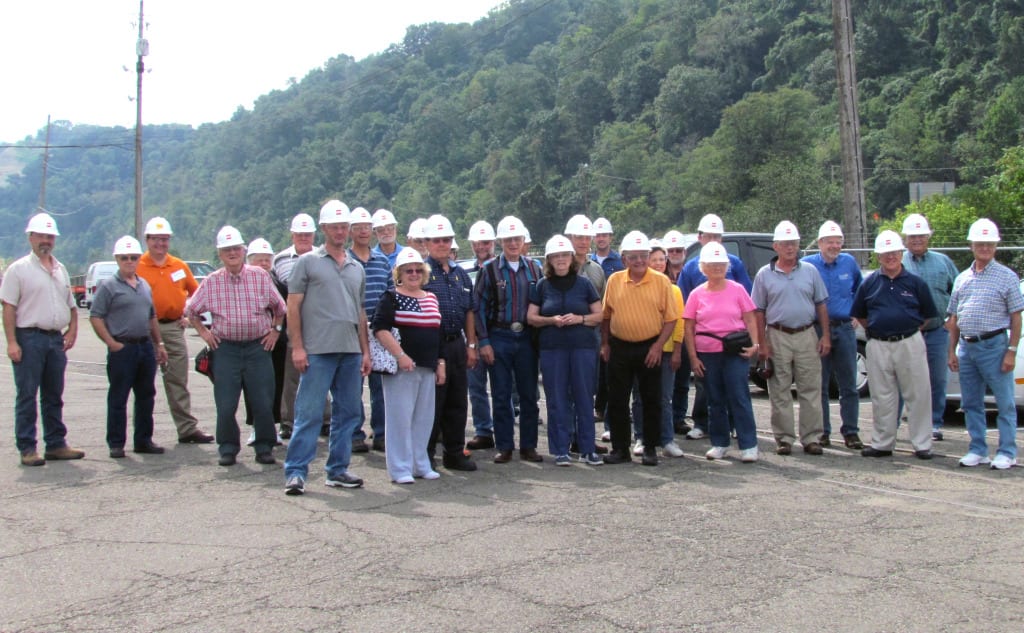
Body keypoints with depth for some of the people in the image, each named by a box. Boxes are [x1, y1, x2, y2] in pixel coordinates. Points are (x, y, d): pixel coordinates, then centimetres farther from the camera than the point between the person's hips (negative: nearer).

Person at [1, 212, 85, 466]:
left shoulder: (61, 269, 15)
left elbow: (71, 305, 22)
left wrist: (72, 330, 6)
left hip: (56, 338, 6)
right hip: (29, 338, -6)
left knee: (54, 396, 11)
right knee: (27, 396, -2)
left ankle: (56, 444, 18)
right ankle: (27, 448, 3)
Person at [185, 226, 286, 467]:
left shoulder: (260, 276, 3)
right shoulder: (212, 281, 4)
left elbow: (279, 307, 13)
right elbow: (191, 310, 17)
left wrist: (275, 330, 8)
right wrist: (204, 332, 9)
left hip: (258, 347, 0)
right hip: (225, 349, 1)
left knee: (263, 402, -1)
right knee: (225, 405, -1)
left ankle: (264, 448, 12)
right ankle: (228, 449, 14)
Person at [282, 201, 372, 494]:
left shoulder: (357, 268, 18)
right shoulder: (308, 262, 3)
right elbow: (293, 307, -2)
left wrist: (366, 350, 14)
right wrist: (297, 347, -10)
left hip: (351, 351, 6)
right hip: (318, 351, -5)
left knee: (348, 413, 8)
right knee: (308, 413, -5)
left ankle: (337, 470, 18)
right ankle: (295, 472, 1)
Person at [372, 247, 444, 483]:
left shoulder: (431, 299, 16)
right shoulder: (391, 297, -3)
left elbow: (438, 333, 21)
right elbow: (380, 328, -14)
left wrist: (440, 363, 15)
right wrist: (400, 355, -21)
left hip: (428, 367, 6)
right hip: (402, 367, -6)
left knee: (424, 417, 10)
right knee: (401, 417, -3)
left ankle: (420, 464, 20)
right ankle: (400, 468, 3)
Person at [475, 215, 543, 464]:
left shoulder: (533, 268, 7)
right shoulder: (490, 270, -1)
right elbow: (479, 306, -3)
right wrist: (484, 342, -8)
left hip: (526, 338, 2)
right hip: (499, 338, -2)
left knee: (529, 395, 7)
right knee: (501, 396, 4)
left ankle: (528, 446, 17)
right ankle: (504, 447, 13)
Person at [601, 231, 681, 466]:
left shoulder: (661, 281, -3)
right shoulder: (614, 281, 4)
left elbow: (671, 318, -3)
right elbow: (605, 316, 11)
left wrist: (658, 346, -11)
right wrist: (605, 344, 5)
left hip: (649, 348, -2)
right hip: (619, 348, 2)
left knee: (652, 401, 5)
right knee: (617, 401, 5)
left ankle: (650, 449, 18)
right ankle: (620, 449, 16)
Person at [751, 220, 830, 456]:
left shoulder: (810, 271, 8)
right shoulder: (765, 275, 3)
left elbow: (821, 304, 10)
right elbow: (759, 311, 3)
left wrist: (825, 336, 2)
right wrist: (762, 343, -4)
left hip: (807, 336, 1)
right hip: (778, 337, -1)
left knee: (811, 390, 2)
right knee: (780, 392, 2)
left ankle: (811, 438, 8)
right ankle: (784, 438, 10)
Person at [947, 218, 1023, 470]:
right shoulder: (962, 278, 13)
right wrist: (952, 351, 10)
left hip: (994, 345, -5)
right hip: (966, 346, 5)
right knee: (971, 403, 9)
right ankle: (977, 450, 18)